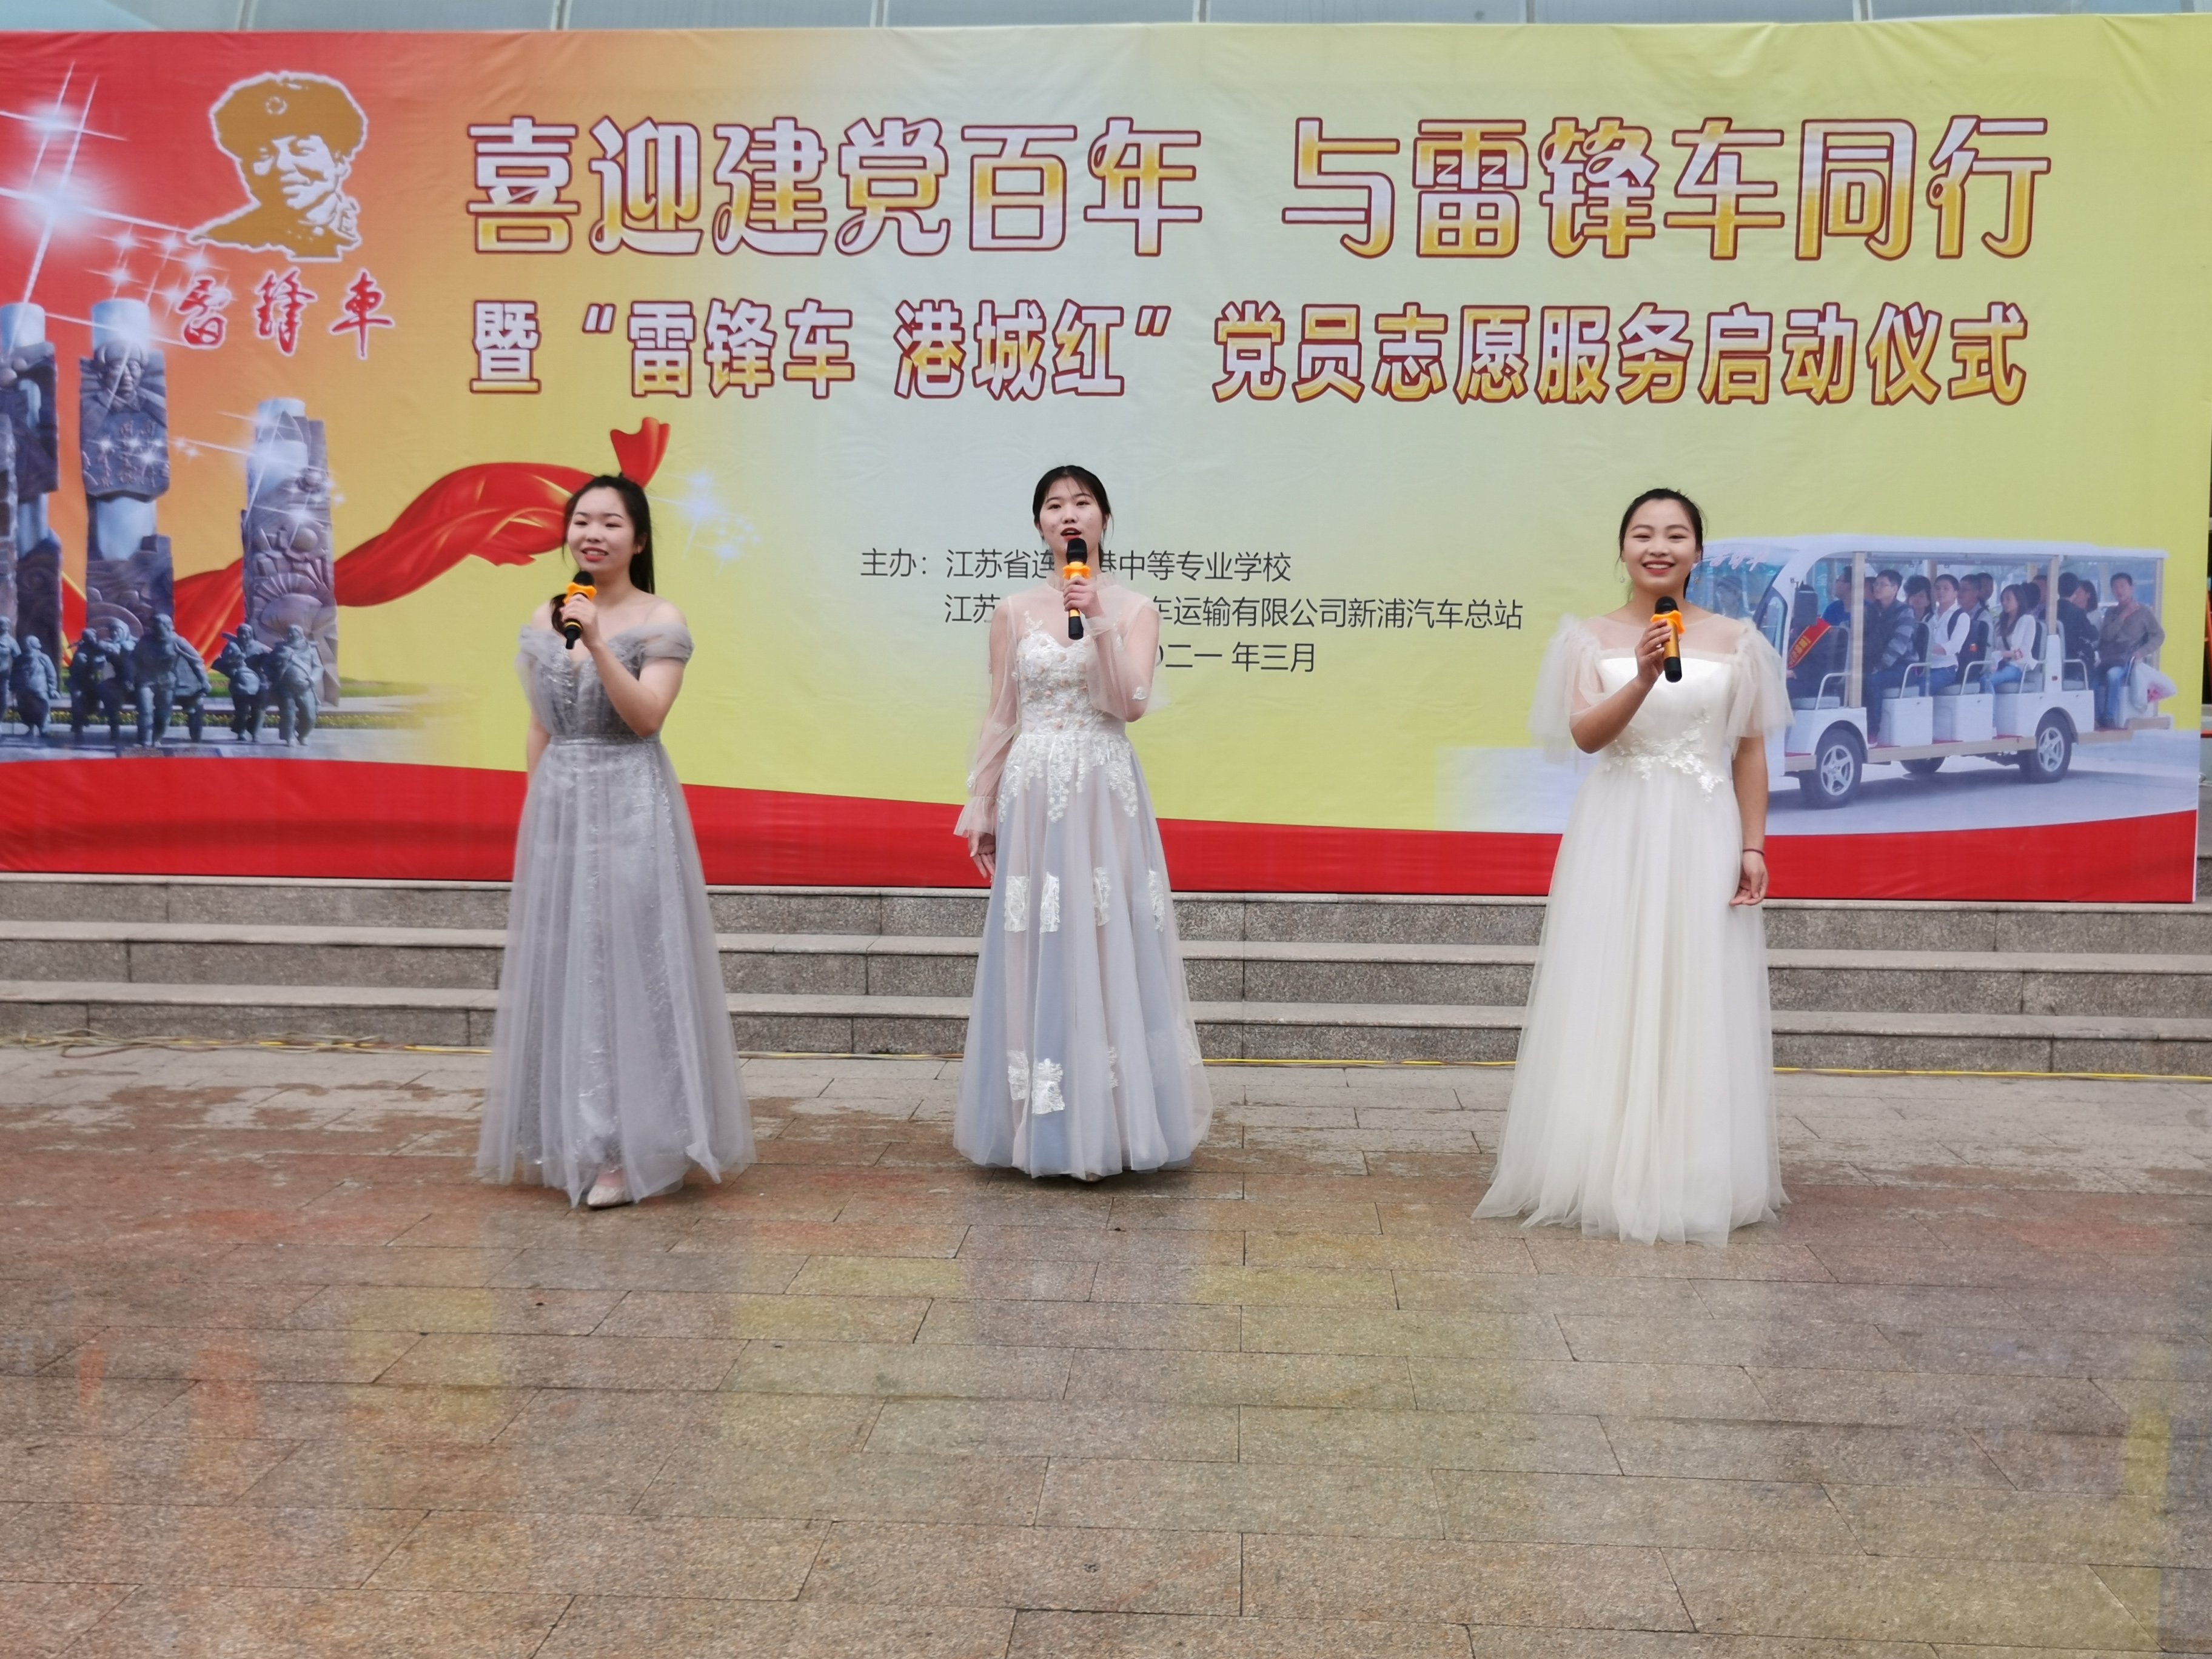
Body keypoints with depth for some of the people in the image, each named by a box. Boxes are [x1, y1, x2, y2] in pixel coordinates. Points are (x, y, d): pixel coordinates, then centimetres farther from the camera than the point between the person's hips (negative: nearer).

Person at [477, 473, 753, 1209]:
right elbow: (539, 731, 15)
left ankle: (630, 1151, 4)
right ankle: (568, 1141, 21)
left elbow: (647, 716, -14)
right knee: (559, 969, 9)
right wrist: (536, 814, 12)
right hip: (557, 807, 5)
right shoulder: (545, 619, 11)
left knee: (626, 968, -4)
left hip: (630, 809, -5)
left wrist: (598, 646, -23)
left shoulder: (660, 621, -4)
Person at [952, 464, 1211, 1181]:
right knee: (1038, 953, 2)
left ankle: (1111, 1121, 11)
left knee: (1110, 946, -1)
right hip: (1033, 795, 1)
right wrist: (980, 807, 6)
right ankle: (1044, 1127, 13)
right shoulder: (1014, 611, 7)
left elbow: (1132, 703, -9)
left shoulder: (1133, 608, 4)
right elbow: (999, 718, 8)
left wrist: (1099, 624, -17)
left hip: (1107, 797, -1)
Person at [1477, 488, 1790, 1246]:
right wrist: (1645, 676, -25)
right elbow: (1587, 734, -10)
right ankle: (1605, 1178, 12)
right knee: (1609, 1002, 2)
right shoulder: (1594, 639, 3)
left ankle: (1694, 1181, 15)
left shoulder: (1733, 640, 5)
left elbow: (1750, 751, 7)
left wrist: (1753, 847, 2)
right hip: (1615, 836, 0)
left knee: (1696, 1005, 3)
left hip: (1702, 838, 1)